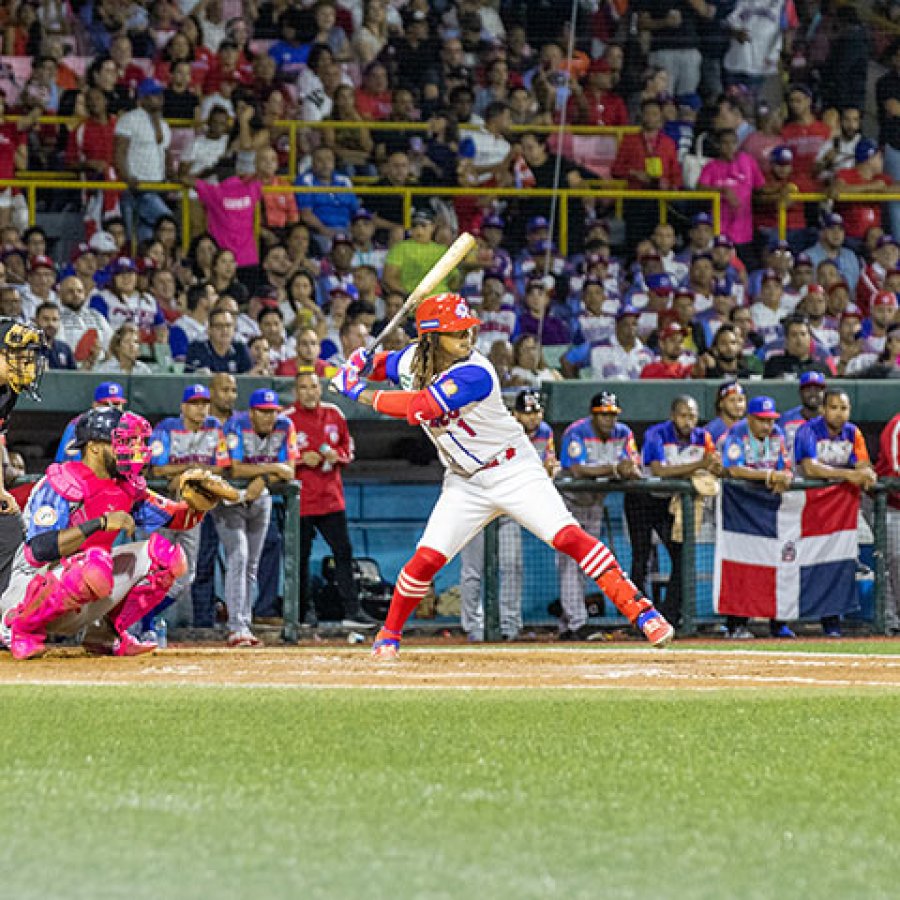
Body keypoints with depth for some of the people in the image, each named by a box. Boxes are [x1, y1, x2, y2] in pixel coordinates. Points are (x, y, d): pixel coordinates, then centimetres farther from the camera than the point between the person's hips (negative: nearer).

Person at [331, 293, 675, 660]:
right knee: (426, 559, -5)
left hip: (514, 470, -5)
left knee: (568, 537, -20)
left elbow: (420, 408, -33)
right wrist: (361, 363, -8)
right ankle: (388, 636, 16)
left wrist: (362, 394, -23)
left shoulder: (474, 374, -27)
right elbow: (383, 365, 17)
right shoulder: (413, 359, -5)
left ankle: (639, 610, -21)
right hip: (465, 482, 5)